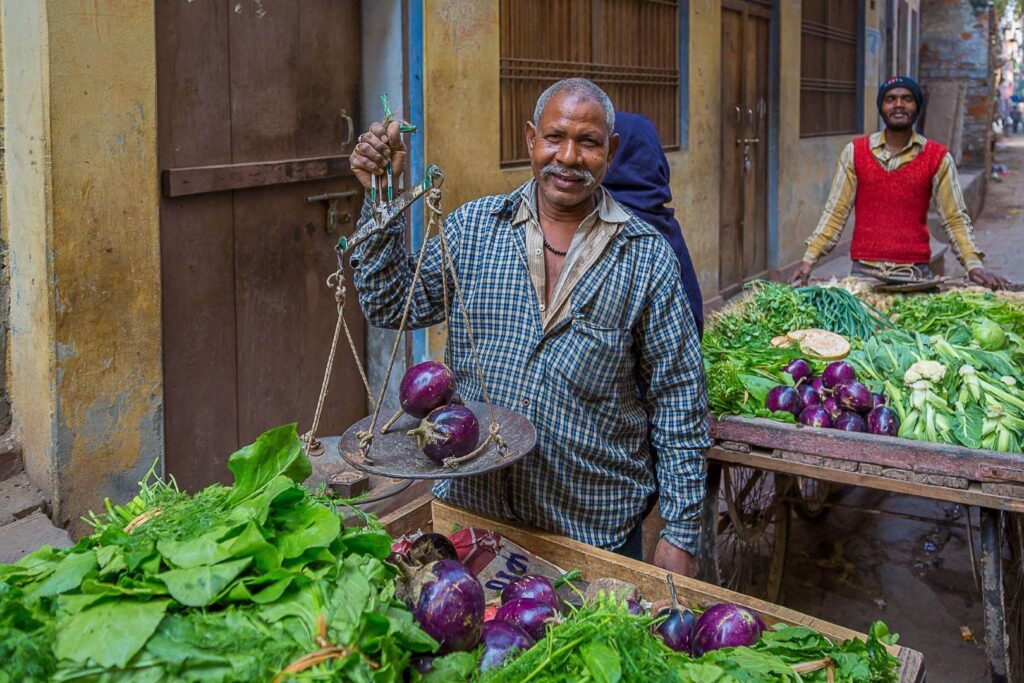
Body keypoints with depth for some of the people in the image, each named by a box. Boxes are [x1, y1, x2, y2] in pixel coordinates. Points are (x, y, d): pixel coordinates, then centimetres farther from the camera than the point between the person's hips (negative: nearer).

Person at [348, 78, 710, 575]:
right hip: (471, 508, 2)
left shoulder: (647, 257, -6)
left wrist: (680, 534, -5)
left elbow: (677, 399, -4)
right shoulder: (472, 228, 1)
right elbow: (391, 307, -3)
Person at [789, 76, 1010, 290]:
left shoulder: (937, 157, 1)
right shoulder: (855, 152, 2)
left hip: (916, 272, 0)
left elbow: (955, 219, 1)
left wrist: (974, 265, -12)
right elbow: (836, 213, 2)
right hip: (864, 271, 0)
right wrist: (809, 259, -7)